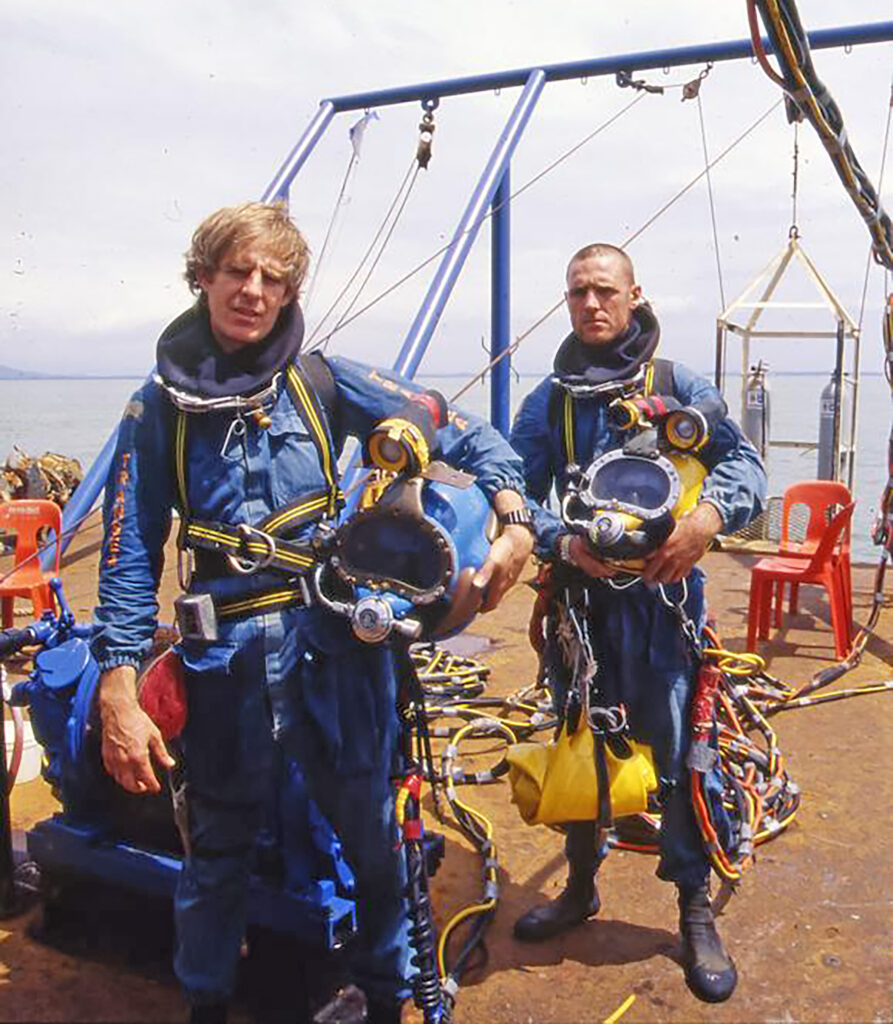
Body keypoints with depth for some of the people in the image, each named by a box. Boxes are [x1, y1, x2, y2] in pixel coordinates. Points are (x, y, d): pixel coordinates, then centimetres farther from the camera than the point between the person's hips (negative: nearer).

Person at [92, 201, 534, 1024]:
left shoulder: (325, 381, -1)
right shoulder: (158, 408, 1)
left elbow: (463, 435, -1)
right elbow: (131, 556, 1)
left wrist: (516, 522, -18)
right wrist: (118, 694, -6)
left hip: (337, 643, 0)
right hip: (226, 655, 1)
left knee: (372, 834, 11)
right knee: (219, 848, 16)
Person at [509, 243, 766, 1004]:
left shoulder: (677, 385, 2)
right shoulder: (548, 401, 8)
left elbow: (743, 459, -6)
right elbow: (520, 491, 0)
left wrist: (710, 515, -27)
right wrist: (562, 543, -19)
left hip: (662, 593, -2)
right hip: (578, 594, 3)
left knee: (676, 748, 1)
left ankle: (696, 911, 21)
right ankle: (580, 887, 35)